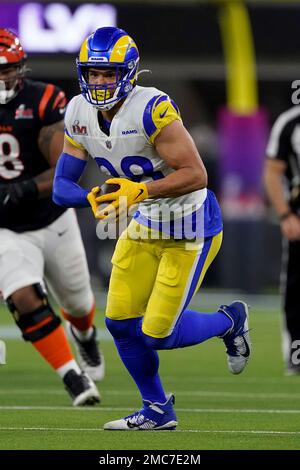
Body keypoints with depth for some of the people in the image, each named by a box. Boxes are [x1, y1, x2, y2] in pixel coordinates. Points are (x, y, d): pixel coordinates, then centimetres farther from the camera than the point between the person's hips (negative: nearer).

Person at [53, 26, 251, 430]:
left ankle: (230, 321, 25)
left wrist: (140, 191, -36)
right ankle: (157, 411, 26)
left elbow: (196, 175, -28)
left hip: (191, 230, -7)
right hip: (145, 226, 7)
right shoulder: (80, 114, -5)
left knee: (158, 334, -5)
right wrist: (94, 198, -25)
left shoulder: (152, 109, -28)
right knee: (121, 324, 6)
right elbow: (62, 186, -4)